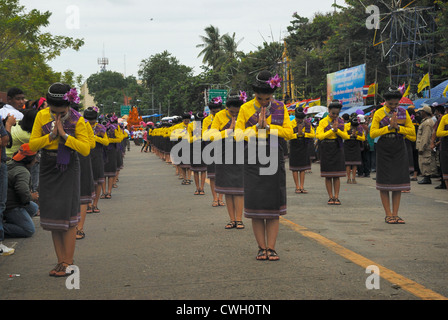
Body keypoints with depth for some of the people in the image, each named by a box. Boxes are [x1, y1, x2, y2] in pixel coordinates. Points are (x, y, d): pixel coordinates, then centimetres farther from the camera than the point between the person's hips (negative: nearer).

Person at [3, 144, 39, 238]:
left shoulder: (10, 164, 10)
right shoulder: (23, 172, -21)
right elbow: (22, 190, -36)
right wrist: (31, 197, -14)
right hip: (10, 207, -10)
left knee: (34, 208, 20)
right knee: (29, 230, -9)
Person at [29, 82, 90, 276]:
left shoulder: (77, 120, -9)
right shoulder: (41, 116, -2)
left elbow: (86, 149, -15)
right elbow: (32, 145, -5)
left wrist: (64, 135, -21)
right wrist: (51, 136, -18)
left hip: (68, 171, -3)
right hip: (48, 169, 3)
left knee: (68, 215, -7)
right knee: (52, 216, 4)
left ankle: (68, 263, 0)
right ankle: (60, 261, 12)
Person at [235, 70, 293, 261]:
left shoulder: (280, 108, 5)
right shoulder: (245, 108, 1)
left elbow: (289, 132, -2)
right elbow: (238, 134, -2)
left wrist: (268, 127, -12)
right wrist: (257, 127, -14)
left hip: (274, 159, 1)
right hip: (253, 160, -1)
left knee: (273, 205, 0)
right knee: (255, 204, -2)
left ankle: (271, 248, 6)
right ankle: (262, 248, 7)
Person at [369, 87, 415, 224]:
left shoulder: (403, 112, 6)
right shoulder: (378, 113, -3)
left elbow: (412, 131, 2)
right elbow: (372, 133, -9)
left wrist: (397, 127, -13)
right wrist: (389, 127, -17)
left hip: (399, 150, 3)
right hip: (384, 150, -3)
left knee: (398, 181, 2)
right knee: (384, 182, -2)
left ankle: (395, 214, 8)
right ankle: (388, 214, 5)